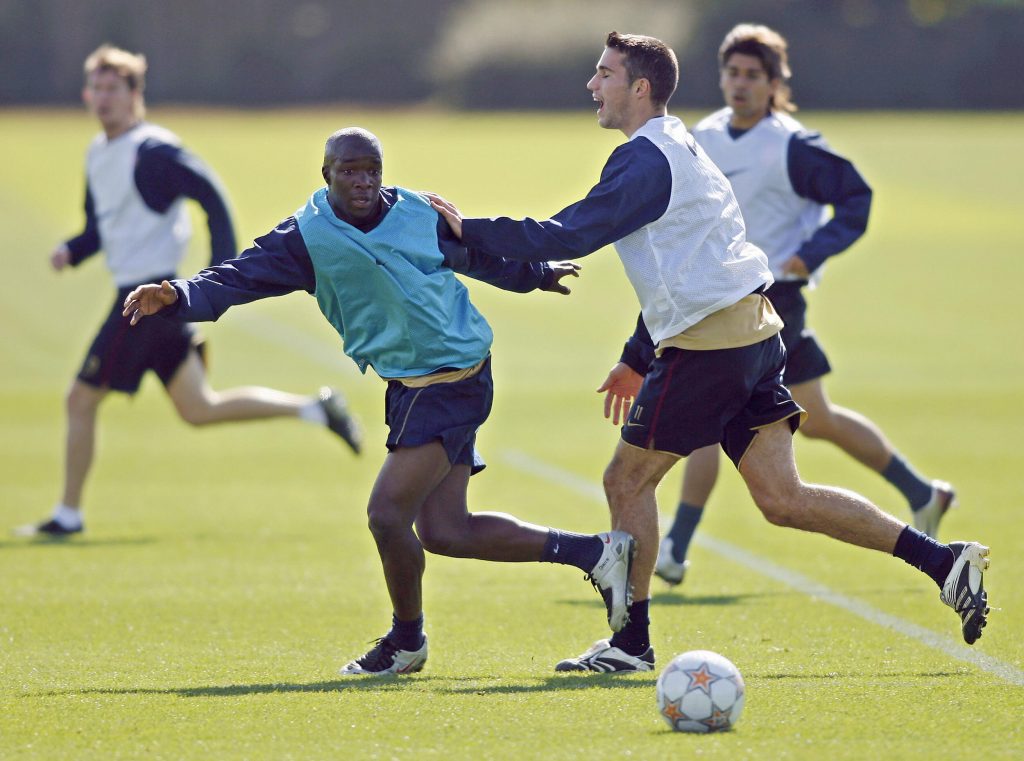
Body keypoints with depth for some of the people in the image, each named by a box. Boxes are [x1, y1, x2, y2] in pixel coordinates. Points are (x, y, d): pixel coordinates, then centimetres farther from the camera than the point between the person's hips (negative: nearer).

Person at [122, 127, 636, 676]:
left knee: (387, 512, -14)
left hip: (454, 378, -5)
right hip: (408, 385, 5)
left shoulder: (422, 214, -2)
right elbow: (237, 280, -10)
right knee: (442, 531, 5)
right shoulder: (305, 237, 0)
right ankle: (592, 552, 18)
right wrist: (174, 297, -27)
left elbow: (478, 255, 18)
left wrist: (537, 274, 34)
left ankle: (405, 642, 9)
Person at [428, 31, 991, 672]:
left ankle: (632, 644, 8)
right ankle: (941, 559, -3)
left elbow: (571, 236, -17)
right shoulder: (678, 150, 21)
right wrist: (637, 359, 33)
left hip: (709, 343, -9)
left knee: (628, 479, 3)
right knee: (781, 497, 4)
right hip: (754, 330, 9)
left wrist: (472, 230, -9)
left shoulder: (644, 158, -10)